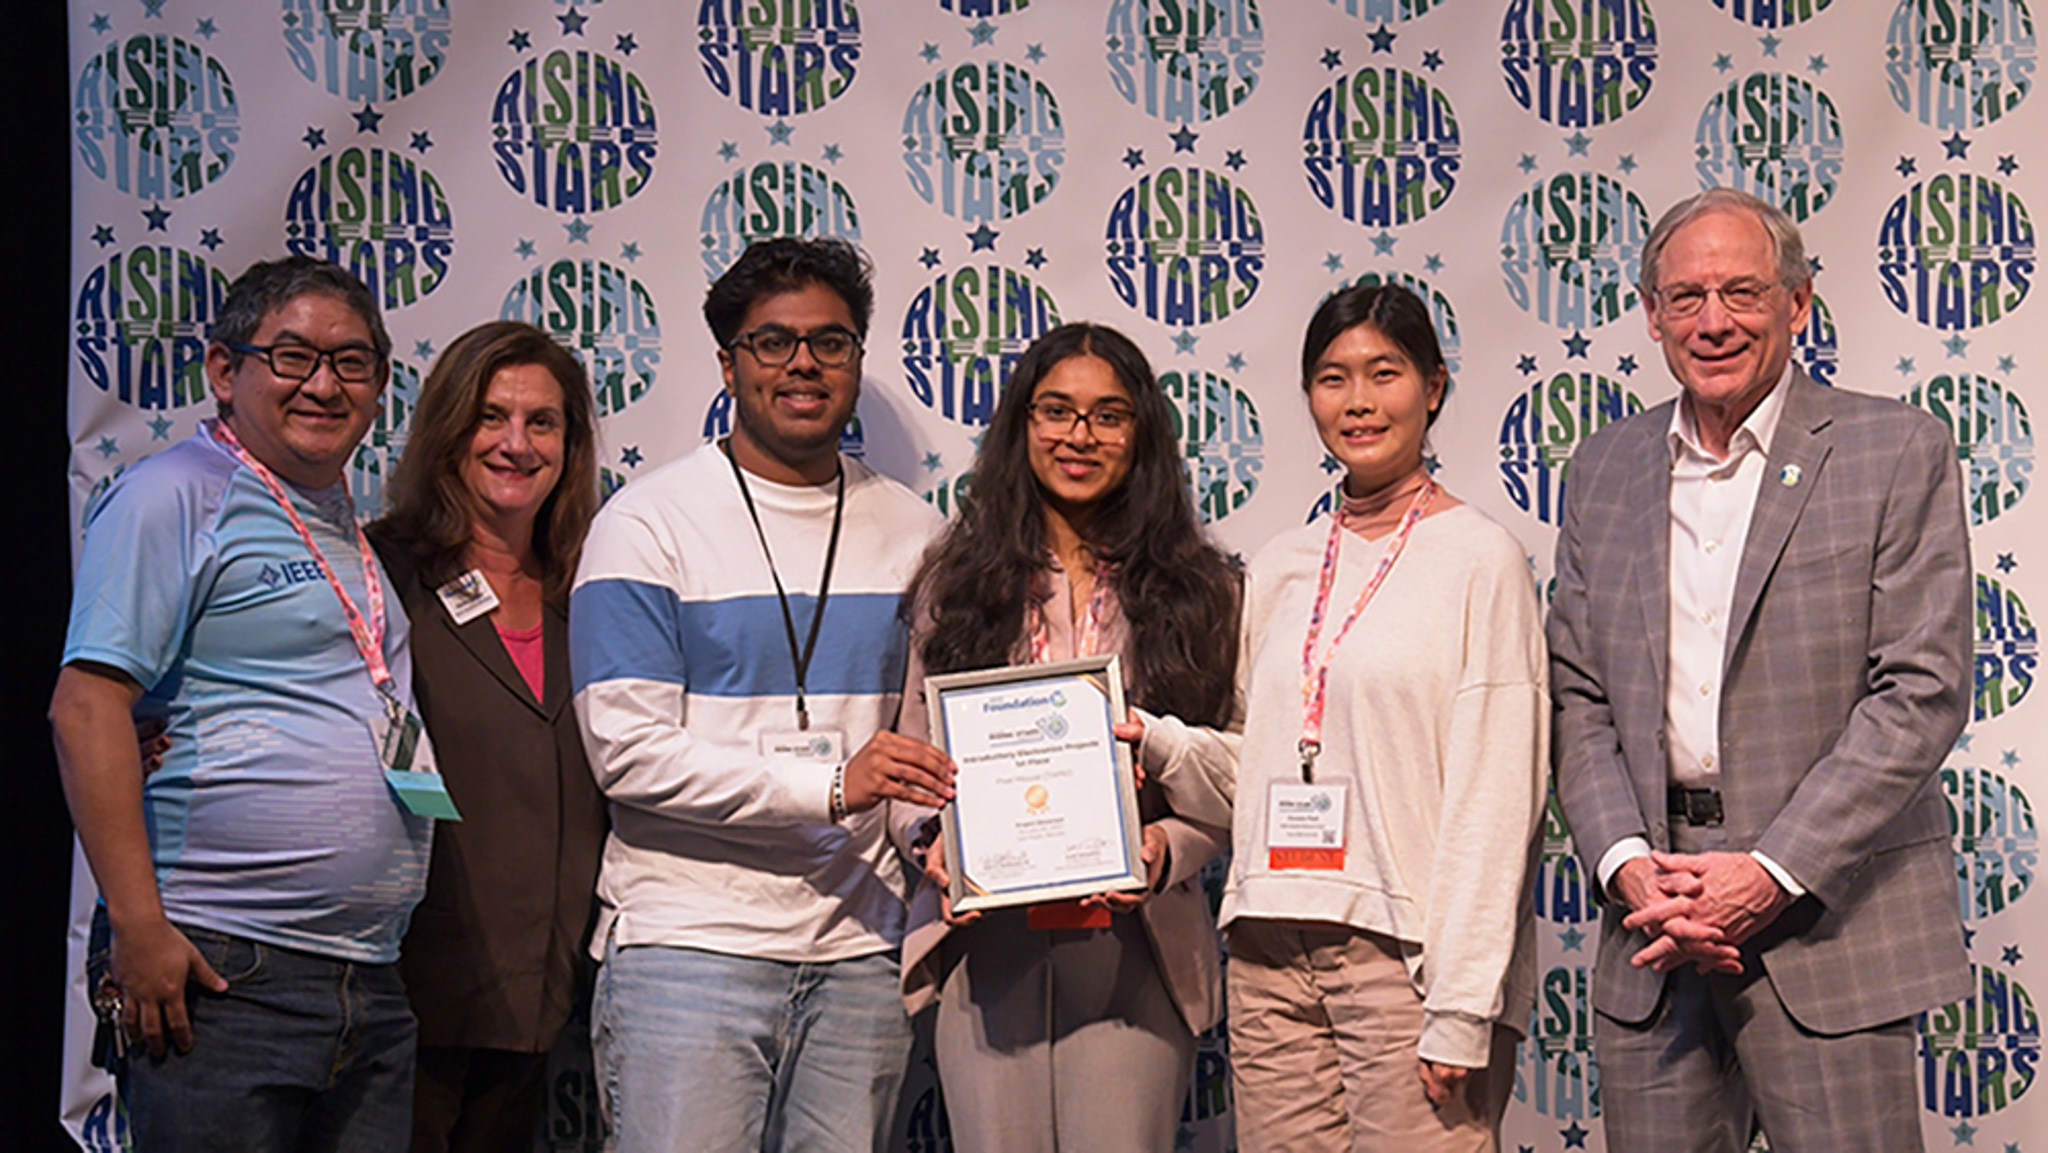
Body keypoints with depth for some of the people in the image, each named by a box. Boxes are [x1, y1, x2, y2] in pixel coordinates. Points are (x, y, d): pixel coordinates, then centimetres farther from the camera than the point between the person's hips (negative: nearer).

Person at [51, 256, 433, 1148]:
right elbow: (85, 709, -13)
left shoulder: (354, 533, 20)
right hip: (227, 974, -8)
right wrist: (138, 925, -19)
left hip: (375, 991, 8)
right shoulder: (175, 496, -4)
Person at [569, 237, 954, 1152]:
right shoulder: (648, 522, -2)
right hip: (690, 940, -4)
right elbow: (627, 750, -10)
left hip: (860, 948, 4)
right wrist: (829, 785, -17)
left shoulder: (910, 530, 13)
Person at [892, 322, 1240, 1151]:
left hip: (1133, 942, 0)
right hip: (986, 940, 1)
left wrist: (1166, 851, -13)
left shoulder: (1195, 591, 8)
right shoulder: (958, 584, 11)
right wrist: (933, 838, -9)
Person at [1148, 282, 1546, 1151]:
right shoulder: (1281, 567, 14)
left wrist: (1461, 1010, -13)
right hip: (1270, 956, 5)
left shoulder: (1479, 558, -2)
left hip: (1405, 950, -5)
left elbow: (1494, 801, -8)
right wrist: (1155, 744, 0)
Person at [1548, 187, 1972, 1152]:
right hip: (1653, 938, 4)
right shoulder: (1604, 470, 11)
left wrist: (1773, 873, -14)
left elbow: (1923, 692, -8)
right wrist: (1626, 861, -7)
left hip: (1827, 918, -3)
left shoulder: (1896, 453, -2)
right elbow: (1578, 696, 10)